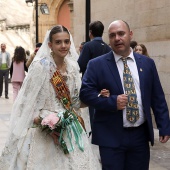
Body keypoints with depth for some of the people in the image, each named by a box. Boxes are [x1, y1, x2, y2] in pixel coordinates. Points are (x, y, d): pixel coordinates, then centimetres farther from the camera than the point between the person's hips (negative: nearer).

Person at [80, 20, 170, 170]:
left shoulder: (147, 63, 7)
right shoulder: (97, 65, -1)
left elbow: (157, 98, 9)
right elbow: (85, 93, -6)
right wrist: (112, 101, -19)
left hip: (141, 135, 3)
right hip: (111, 136, -3)